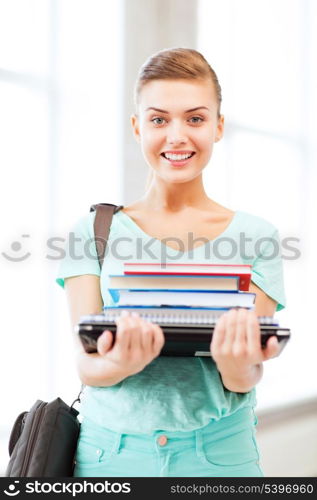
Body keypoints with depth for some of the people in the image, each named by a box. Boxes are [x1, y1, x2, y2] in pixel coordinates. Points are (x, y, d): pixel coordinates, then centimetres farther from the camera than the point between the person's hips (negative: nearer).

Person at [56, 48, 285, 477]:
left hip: (219, 455, 0)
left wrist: (237, 364, -28)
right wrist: (121, 364, -28)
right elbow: (87, 367, -6)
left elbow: (244, 382, -6)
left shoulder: (256, 236, -1)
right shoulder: (94, 231, 0)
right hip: (110, 453, 0)